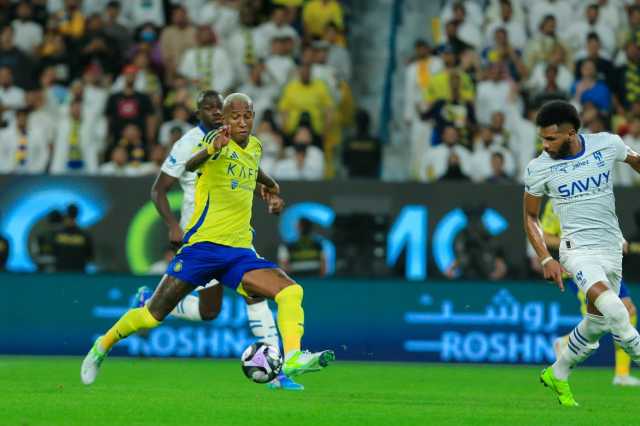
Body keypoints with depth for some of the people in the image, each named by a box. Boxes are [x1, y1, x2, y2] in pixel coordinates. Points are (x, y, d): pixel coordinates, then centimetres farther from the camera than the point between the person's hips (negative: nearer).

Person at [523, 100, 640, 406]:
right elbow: (530, 217, 5)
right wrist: (546, 260, -3)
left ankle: (557, 375, 28)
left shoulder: (607, 145, -6)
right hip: (577, 248, -4)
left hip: (611, 248, 4)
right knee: (608, 303, -31)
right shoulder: (539, 169, -8)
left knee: (597, 323, 8)